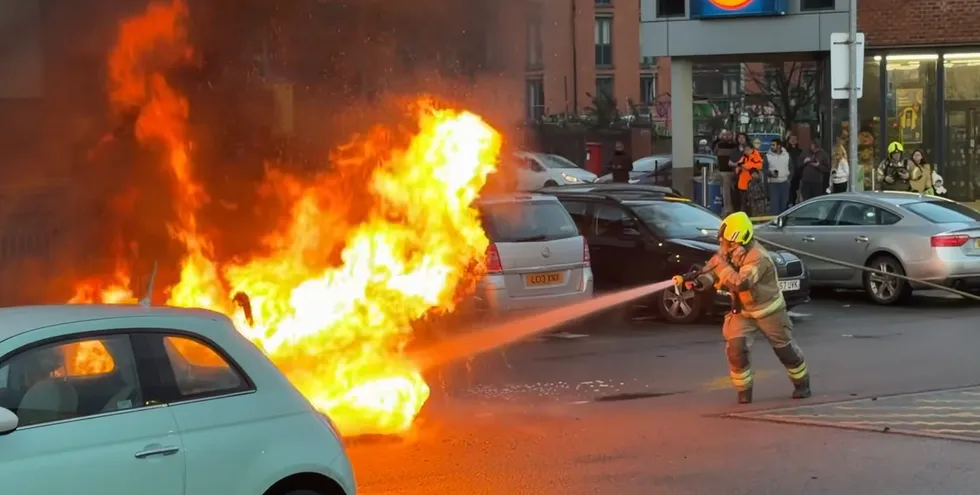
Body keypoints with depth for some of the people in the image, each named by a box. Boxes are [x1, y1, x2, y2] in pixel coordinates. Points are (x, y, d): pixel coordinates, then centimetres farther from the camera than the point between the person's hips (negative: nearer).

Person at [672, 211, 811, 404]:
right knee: (736, 348, -13)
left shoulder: (758, 257, -34)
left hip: (768, 310, -5)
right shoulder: (728, 251, -12)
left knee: (785, 348, 11)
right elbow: (711, 272, -10)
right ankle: (744, 391, 3)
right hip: (742, 310, 5)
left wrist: (721, 264, -45)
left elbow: (740, 283, -46)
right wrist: (698, 282, -32)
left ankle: (802, 383, 34)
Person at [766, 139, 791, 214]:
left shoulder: (787, 155, 7)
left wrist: (789, 178, 3)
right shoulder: (768, 156, 0)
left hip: (784, 183, 2)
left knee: (785, 203, 6)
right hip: (773, 183, -2)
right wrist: (770, 173, -19)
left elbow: (791, 168, 13)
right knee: (774, 203, -8)